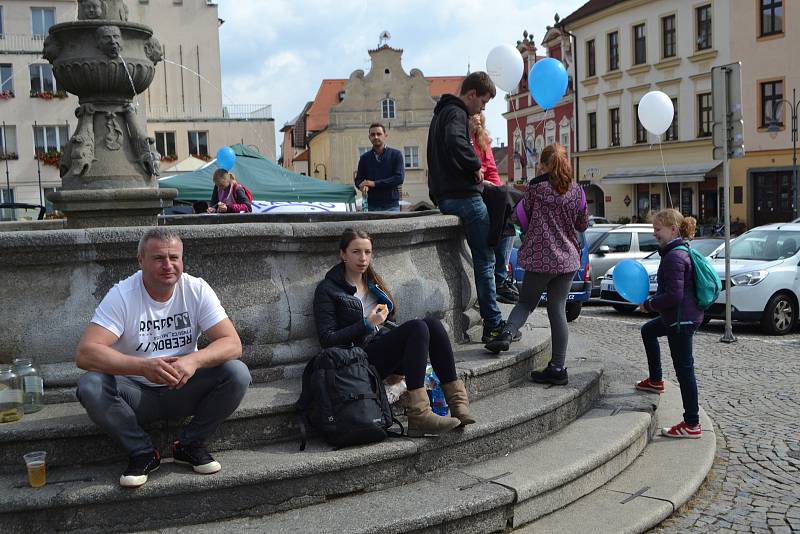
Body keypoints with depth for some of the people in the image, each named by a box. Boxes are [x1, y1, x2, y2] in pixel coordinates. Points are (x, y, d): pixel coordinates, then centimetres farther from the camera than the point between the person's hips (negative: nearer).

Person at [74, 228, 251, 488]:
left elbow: (232, 344, -15)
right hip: (137, 393, -1)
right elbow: (85, 353, -26)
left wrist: (194, 361, -36)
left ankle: (190, 445, -1)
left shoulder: (197, 289, -9)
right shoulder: (122, 295, -15)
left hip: (185, 391, 2)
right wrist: (144, 366, -41)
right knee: (90, 386, -29)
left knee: (237, 373, -23)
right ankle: (144, 453, -8)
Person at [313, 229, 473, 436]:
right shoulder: (328, 290, 2)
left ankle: (457, 401, -25)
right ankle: (418, 414, -38)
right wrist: (367, 324, -12)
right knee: (418, 327, -29)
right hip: (363, 359, -6)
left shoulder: (373, 282, 22)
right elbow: (327, 339, -7)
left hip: (388, 351, 6)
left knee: (432, 323, -21)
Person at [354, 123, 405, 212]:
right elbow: (358, 180, 14)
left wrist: (375, 183, -12)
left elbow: (399, 178, -7)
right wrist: (363, 186, -12)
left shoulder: (396, 154, 4)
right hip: (371, 206, 2)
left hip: (391, 206, -1)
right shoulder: (364, 158, 12)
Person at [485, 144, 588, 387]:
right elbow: (583, 224, 13)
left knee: (526, 301, 13)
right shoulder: (577, 191, 4)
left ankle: (508, 332, -17)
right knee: (557, 310, 6)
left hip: (540, 256, -3)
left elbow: (524, 215, 4)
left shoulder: (536, 185, -6)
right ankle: (557, 368, 7)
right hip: (567, 258, 3)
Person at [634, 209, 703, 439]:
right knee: (648, 330, 32)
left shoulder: (674, 257, -22)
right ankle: (655, 381, 43)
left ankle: (692, 425, 1)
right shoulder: (681, 251, 11)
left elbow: (674, 295, -27)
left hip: (682, 320, -11)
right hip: (677, 316, 11)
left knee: (684, 370, -6)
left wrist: (649, 304, -13)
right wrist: (653, 301, 11)